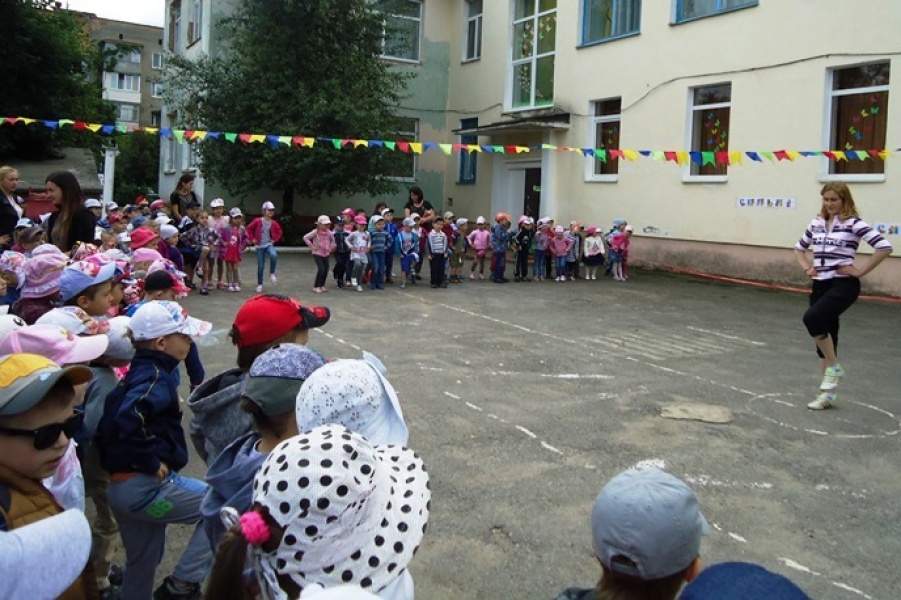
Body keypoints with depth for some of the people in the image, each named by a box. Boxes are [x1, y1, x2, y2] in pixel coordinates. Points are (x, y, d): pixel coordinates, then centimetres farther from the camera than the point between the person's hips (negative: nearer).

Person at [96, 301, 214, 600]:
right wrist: (152, 462, -24)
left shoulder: (136, 373, 14)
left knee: (142, 563, 23)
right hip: (146, 487, -10)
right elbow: (129, 419, -34)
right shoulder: (156, 377, -16)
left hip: (122, 486, 10)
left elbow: (110, 425, 19)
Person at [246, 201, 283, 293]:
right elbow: (249, 228, 3)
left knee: (274, 255, -32)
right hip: (260, 246, -1)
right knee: (260, 266, 1)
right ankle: (259, 285, 16)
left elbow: (280, 232, 15)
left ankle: (272, 274, -10)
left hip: (269, 244, 1)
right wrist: (252, 239, -1)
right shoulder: (258, 221, -9)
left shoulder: (274, 223, -2)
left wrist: (274, 239, 5)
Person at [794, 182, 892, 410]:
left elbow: (884, 247, -16)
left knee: (812, 318, -28)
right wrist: (807, 268, 10)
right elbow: (799, 248, 26)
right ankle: (828, 392, 17)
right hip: (820, 285, 6)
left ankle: (834, 367, -7)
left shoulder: (853, 223, -7)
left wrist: (860, 271, -14)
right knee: (826, 332, 9)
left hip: (843, 284, -6)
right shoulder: (817, 223, 10)